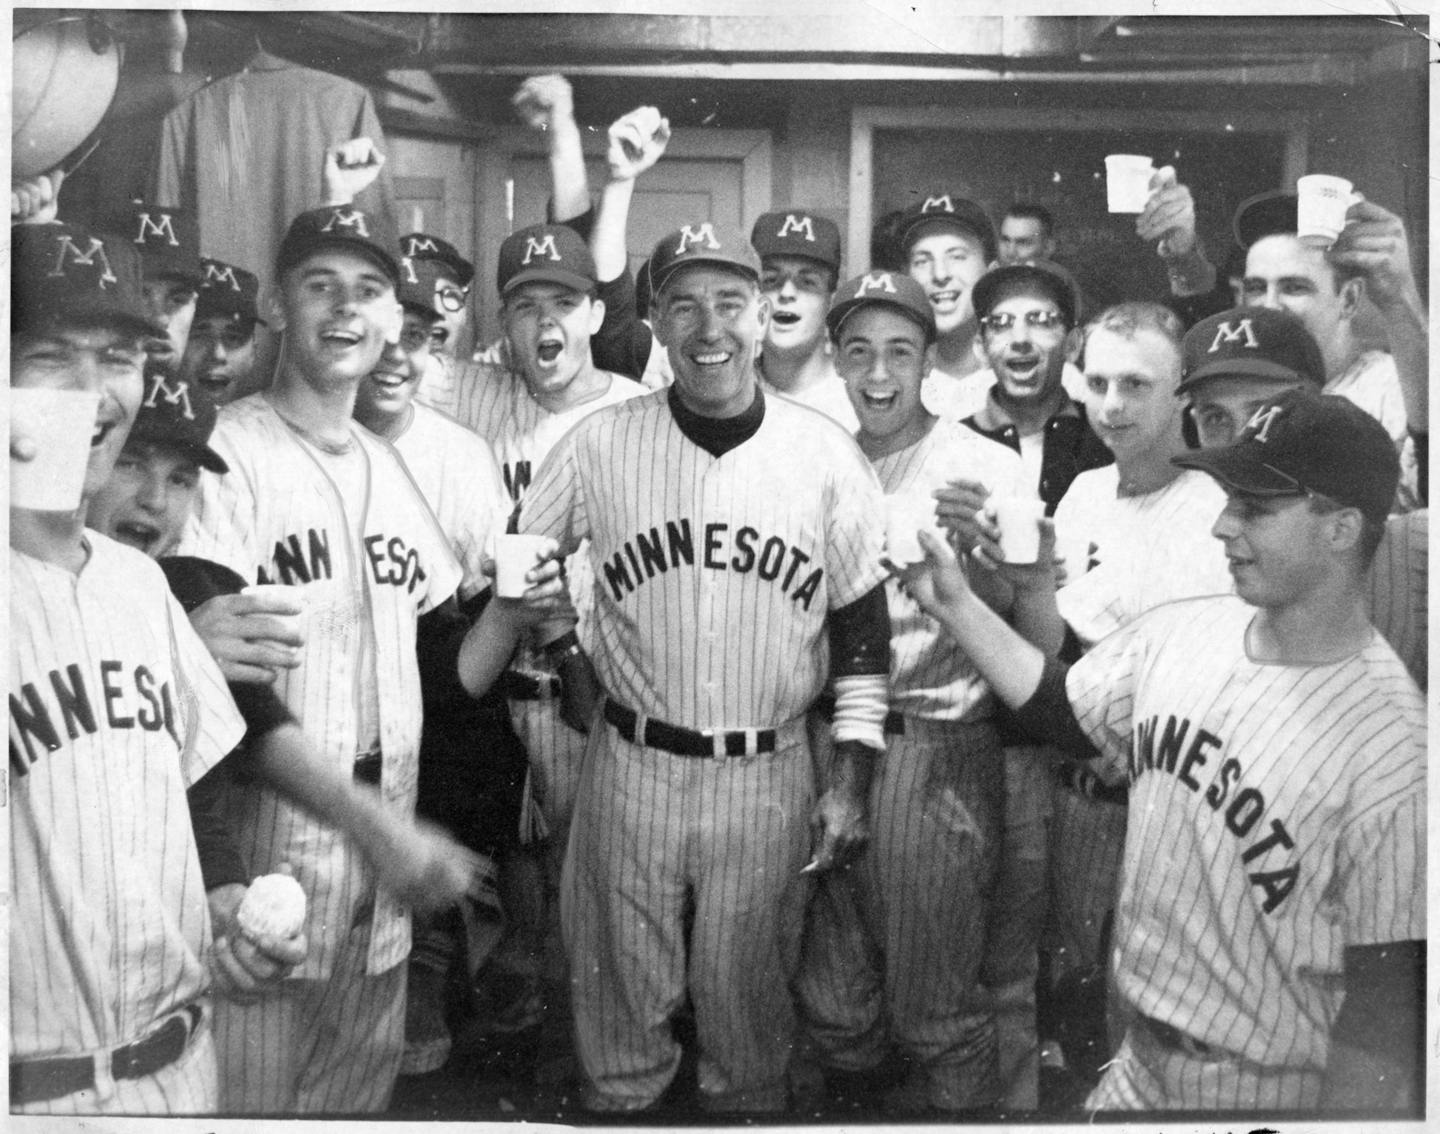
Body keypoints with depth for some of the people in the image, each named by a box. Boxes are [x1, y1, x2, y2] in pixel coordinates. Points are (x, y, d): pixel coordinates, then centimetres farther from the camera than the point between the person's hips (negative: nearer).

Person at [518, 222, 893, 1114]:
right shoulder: (599, 445, -4)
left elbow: (864, 628, 1)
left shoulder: (827, 456, -4)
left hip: (770, 774, 0)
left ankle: (747, 1105, 38)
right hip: (632, 764, 1)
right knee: (623, 997, 14)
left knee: (749, 1002, 14)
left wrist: (853, 782, -1)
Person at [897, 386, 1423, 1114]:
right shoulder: (1179, 633, -4)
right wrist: (953, 602, 5)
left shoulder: (1391, 747, -23)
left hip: (1264, 1092, -5)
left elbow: (1386, 1002, -19)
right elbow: (1061, 710, 11)